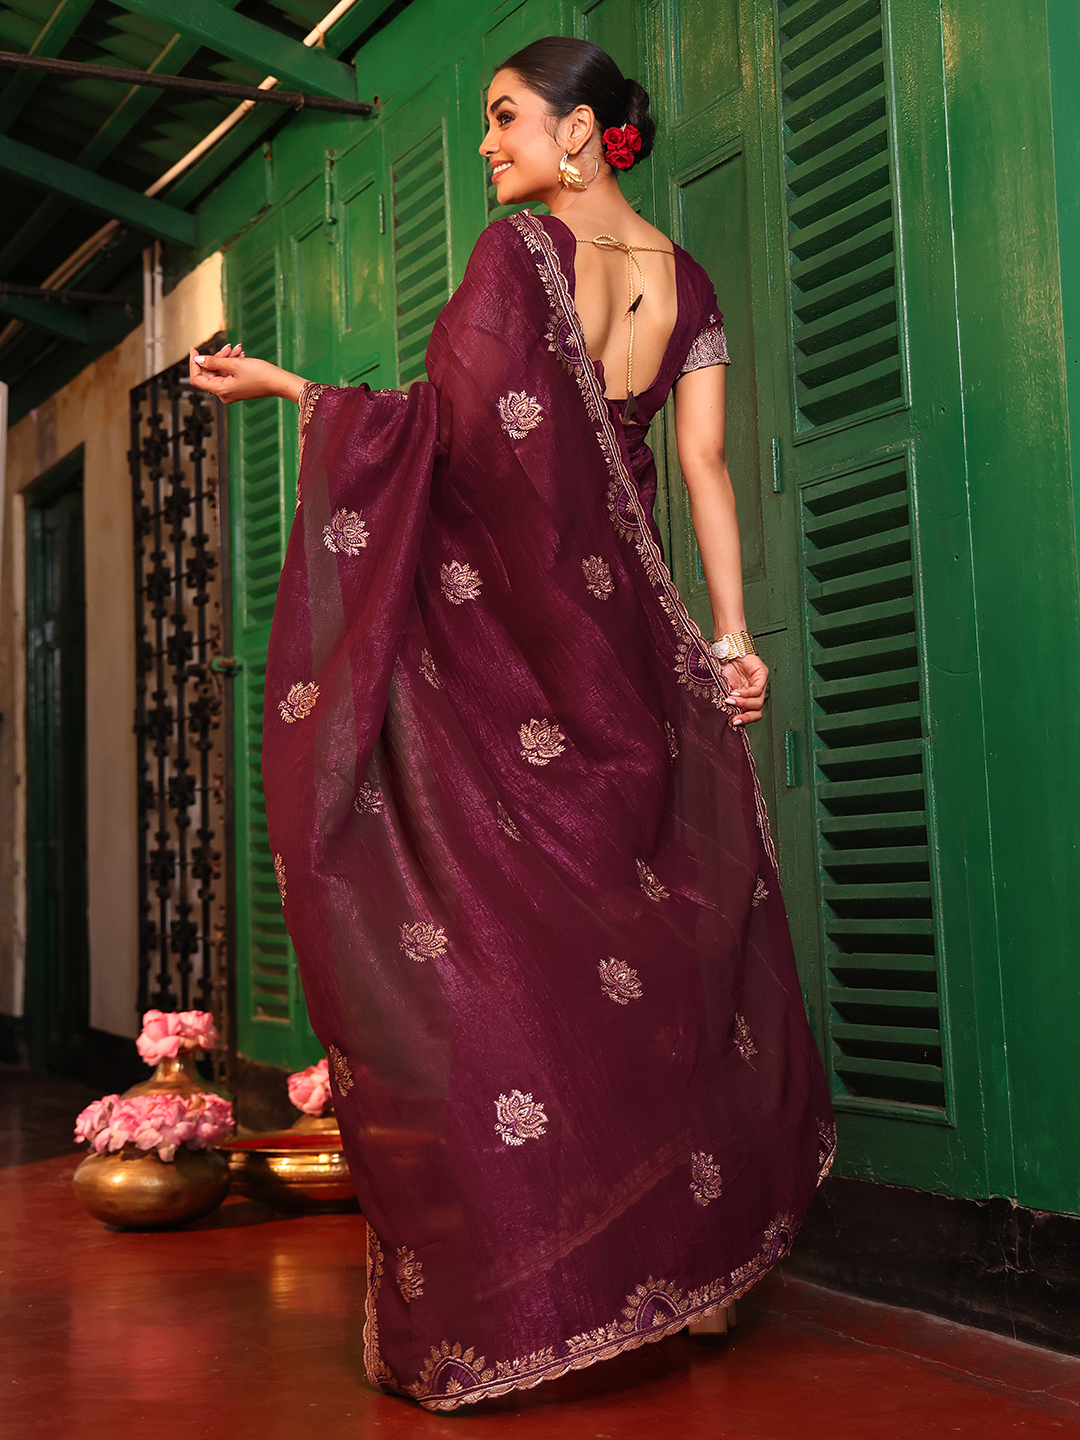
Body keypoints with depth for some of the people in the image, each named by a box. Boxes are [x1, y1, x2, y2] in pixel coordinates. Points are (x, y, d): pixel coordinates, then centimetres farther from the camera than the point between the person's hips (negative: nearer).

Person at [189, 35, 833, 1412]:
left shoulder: (517, 248, -7)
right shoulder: (685, 280, 10)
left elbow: (450, 420, -14)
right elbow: (703, 466, 2)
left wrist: (279, 383, -4)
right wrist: (731, 634, -1)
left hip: (492, 639, -6)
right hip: (621, 641, 6)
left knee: (494, 946, -3)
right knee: (648, 938, 12)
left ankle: (507, 1290, -1)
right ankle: (698, 1254, 18)